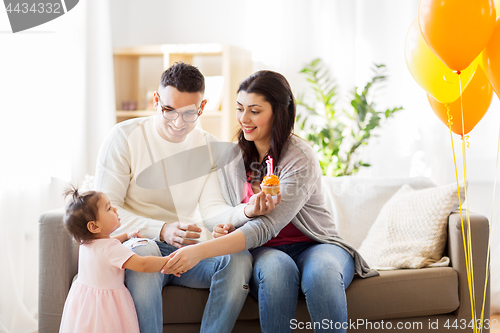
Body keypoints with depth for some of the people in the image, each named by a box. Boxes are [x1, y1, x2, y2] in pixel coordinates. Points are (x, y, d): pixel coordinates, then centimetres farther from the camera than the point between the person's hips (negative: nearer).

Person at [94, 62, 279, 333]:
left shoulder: (209, 147, 7)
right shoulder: (124, 137, -5)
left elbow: (211, 209, -2)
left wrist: (245, 211, -25)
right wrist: (162, 230, -23)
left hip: (190, 249, 4)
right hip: (138, 242, -3)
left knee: (240, 257, -26)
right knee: (144, 258, -39)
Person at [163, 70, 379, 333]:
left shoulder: (301, 159, -16)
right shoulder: (232, 157, 3)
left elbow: (266, 227, -28)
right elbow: (228, 216, 16)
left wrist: (201, 251, -38)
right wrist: (225, 229, -11)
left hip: (315, 245, -2)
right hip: (264, 252, 3)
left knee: (321, 272, -39)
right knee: (277, 267, -35)